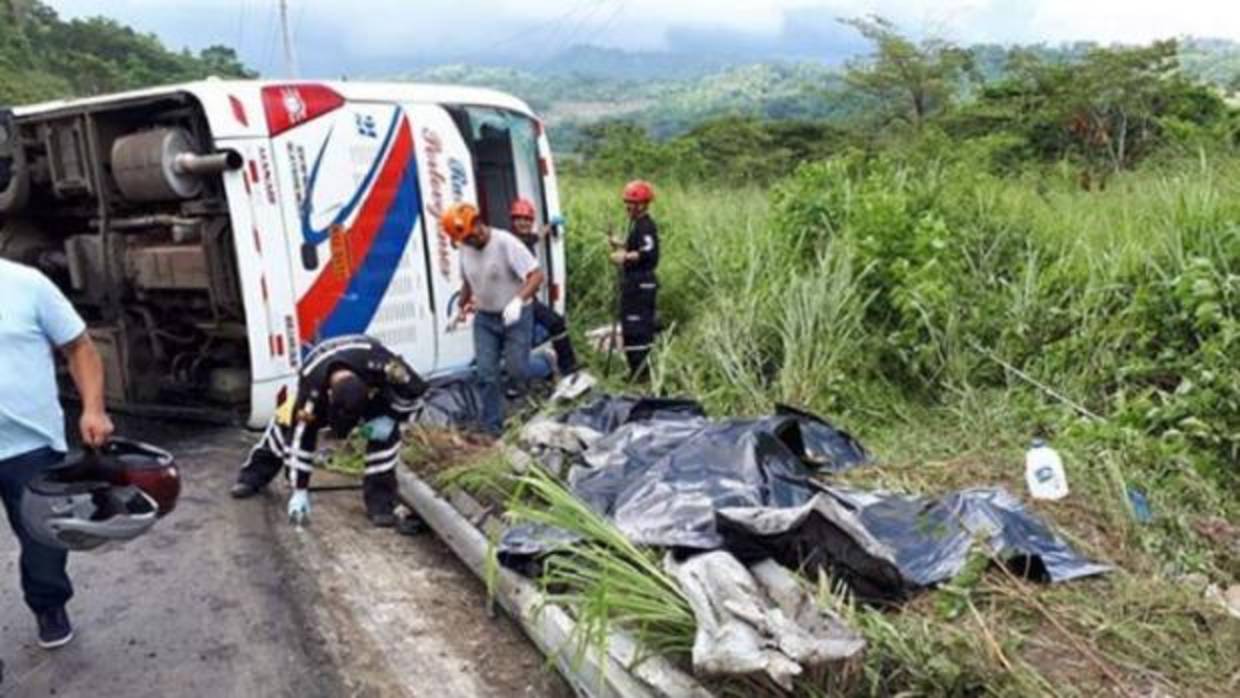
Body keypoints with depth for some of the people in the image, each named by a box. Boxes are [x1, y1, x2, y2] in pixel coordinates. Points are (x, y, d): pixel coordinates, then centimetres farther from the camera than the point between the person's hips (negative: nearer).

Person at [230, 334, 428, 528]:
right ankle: (254, 475, 21)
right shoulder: (311, 385, -40)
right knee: (288, 421, -7)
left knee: (384, 431, -26)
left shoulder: (380, 364, -47)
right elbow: (301, 437, -32)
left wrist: (390, 418, -35)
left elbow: (414, 388, -28)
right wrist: (300, 491, -29)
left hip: (373, 383, -1)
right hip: (322, 380, 1)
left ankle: (380, 501, -16)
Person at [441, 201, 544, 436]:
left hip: (515, 317, -5)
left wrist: (518, 300, -37)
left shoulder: (506, 242, -19)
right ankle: (492, 428, 9)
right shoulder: (465, 249, 1)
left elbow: (537, 275, -24)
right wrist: (462, 306, 18)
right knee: (487, 375, 0)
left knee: (517, 371, -5)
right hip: (484, 318, 5)